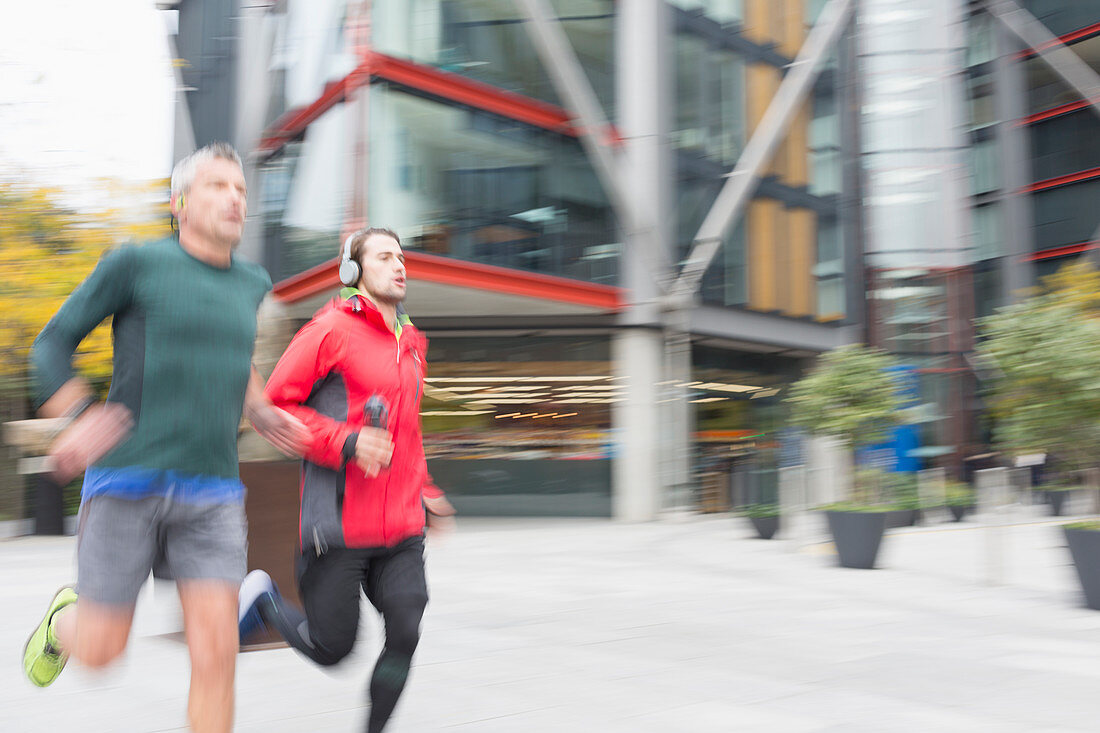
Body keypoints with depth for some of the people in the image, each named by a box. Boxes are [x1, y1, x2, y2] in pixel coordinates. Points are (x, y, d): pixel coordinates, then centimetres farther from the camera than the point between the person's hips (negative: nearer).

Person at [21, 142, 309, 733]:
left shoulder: (251, 283, 11)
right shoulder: (135, 264, -3)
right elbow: (51, 346, 1)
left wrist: (264, 415, 15)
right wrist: (79, 419, -17)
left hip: (212, 495, 3)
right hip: (127, 481, -3)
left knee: (217, 654, -7)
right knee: (99, 652, 7)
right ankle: (66, 618, 44)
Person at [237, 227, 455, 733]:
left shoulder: (411, 343, 16)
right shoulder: (332, 329, -6)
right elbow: (273, 406, -9)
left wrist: (426, 492, 19)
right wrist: (346, 443, -20)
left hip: (401, 528, 6)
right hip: (339, 525, -6)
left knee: (405, 636, -3)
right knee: (332, 648, 6)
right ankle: (260, 597, 34)